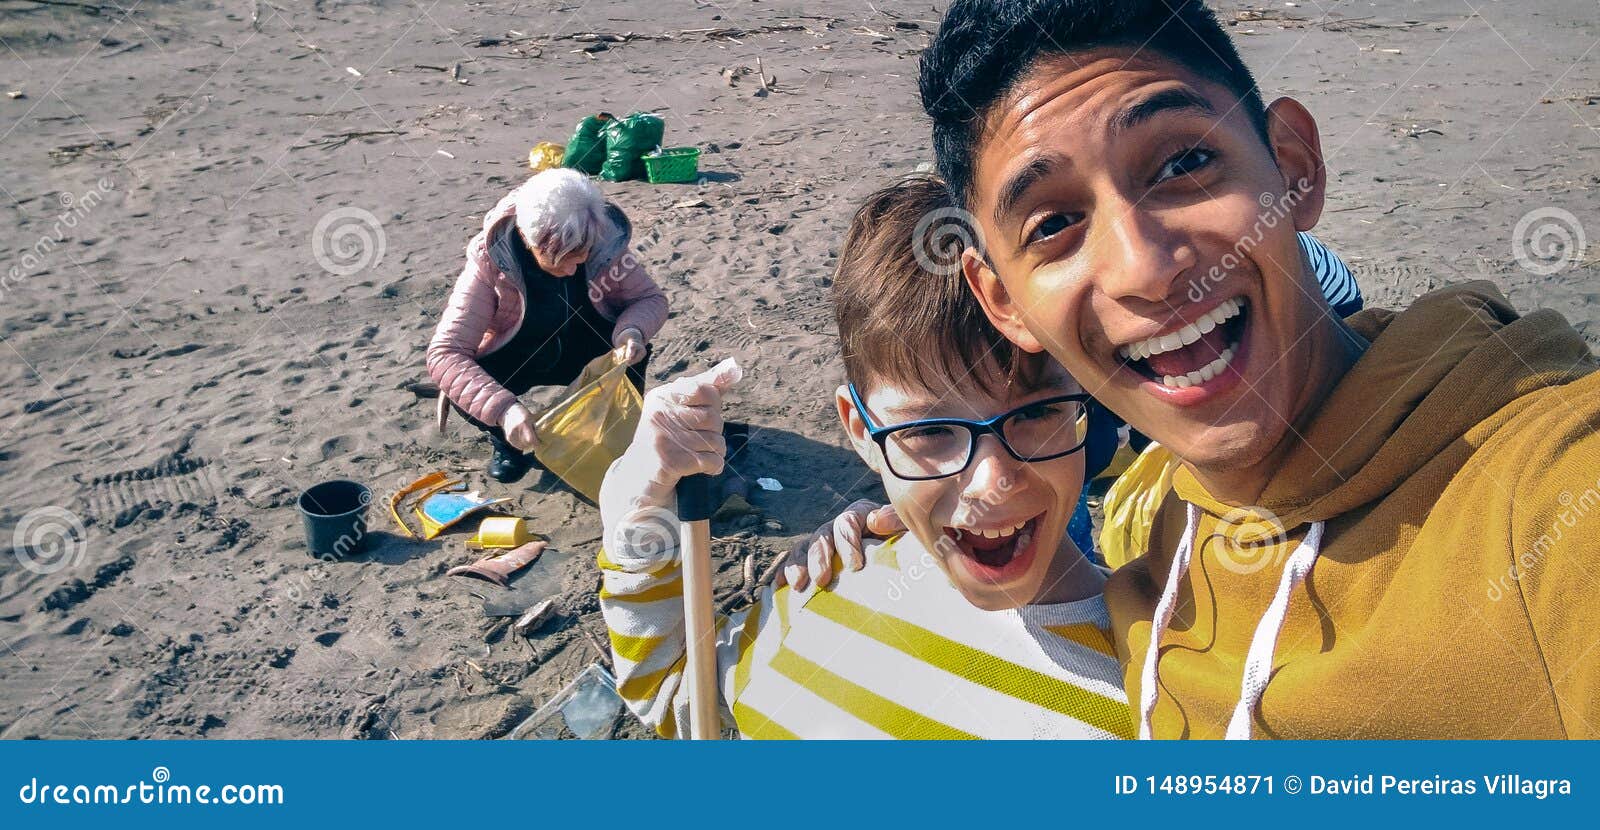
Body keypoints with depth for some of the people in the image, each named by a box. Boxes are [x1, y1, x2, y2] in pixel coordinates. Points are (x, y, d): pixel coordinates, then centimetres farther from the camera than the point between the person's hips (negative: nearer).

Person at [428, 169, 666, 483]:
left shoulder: (605, 243, -26)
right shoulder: (490, 261, -32)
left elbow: (651, 298, -12)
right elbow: (444, 353, -35)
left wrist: (632, 330, -38)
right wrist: (503, 409, -52)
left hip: (582, 351, 2)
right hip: (514, 361, -1)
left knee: (632, 352, -29)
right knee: (462, 389, -31)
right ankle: (506, 441, 3)